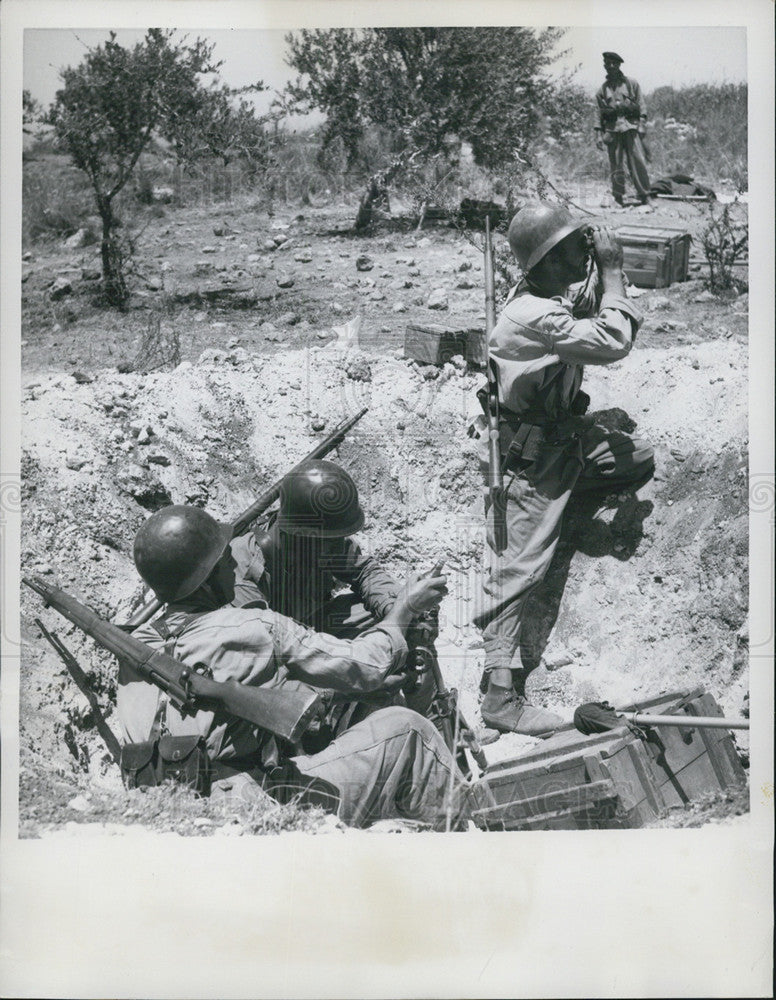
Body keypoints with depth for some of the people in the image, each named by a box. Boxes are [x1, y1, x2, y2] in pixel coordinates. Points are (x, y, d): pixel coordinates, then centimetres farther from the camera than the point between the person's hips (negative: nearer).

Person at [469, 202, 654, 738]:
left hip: (564, 431, 9)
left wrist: (607, 279, -2)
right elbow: (612, 344, -32)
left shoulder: (561, 297, 0)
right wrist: (612, 272, -22)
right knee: (519, 567, -10)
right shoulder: (533, 317, -29)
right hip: (527, 456, -9)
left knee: (638, 460, 11)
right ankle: (501, 694, -8)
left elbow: (621, 332, 12)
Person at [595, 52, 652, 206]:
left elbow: (641, 106, 8)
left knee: (638, 161, -9)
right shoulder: (602, 90, 15)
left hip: (631, 126, -1)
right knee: (616, 166, -1)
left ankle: (644, 196, -7)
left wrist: (642, 124, -4)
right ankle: (618, 197, 5)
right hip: (612, 129, 2)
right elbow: (598, 114, 14)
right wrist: (598, 135, 6)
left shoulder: (631, 84, 11)